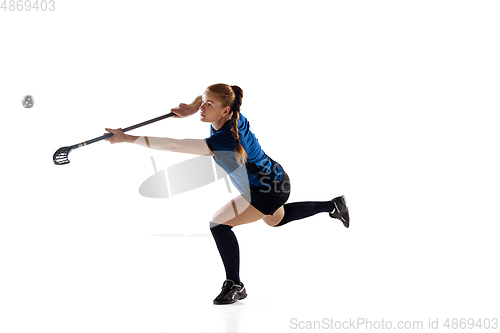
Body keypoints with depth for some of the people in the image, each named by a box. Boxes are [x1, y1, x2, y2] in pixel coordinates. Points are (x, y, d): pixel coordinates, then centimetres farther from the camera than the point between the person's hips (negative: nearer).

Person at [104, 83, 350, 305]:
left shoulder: (224, 140, -38)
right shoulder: (234, 117, -15)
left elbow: (174, 146, -42)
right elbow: (215, 94, 8)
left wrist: (127, 138, -42)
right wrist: (192, 107, -12)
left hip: (268, 191, -10)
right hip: (274, 180, 10)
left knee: (219, 224, -17)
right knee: (275, 220, 36)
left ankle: (235, 286, -4)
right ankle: (333, 206, 48)